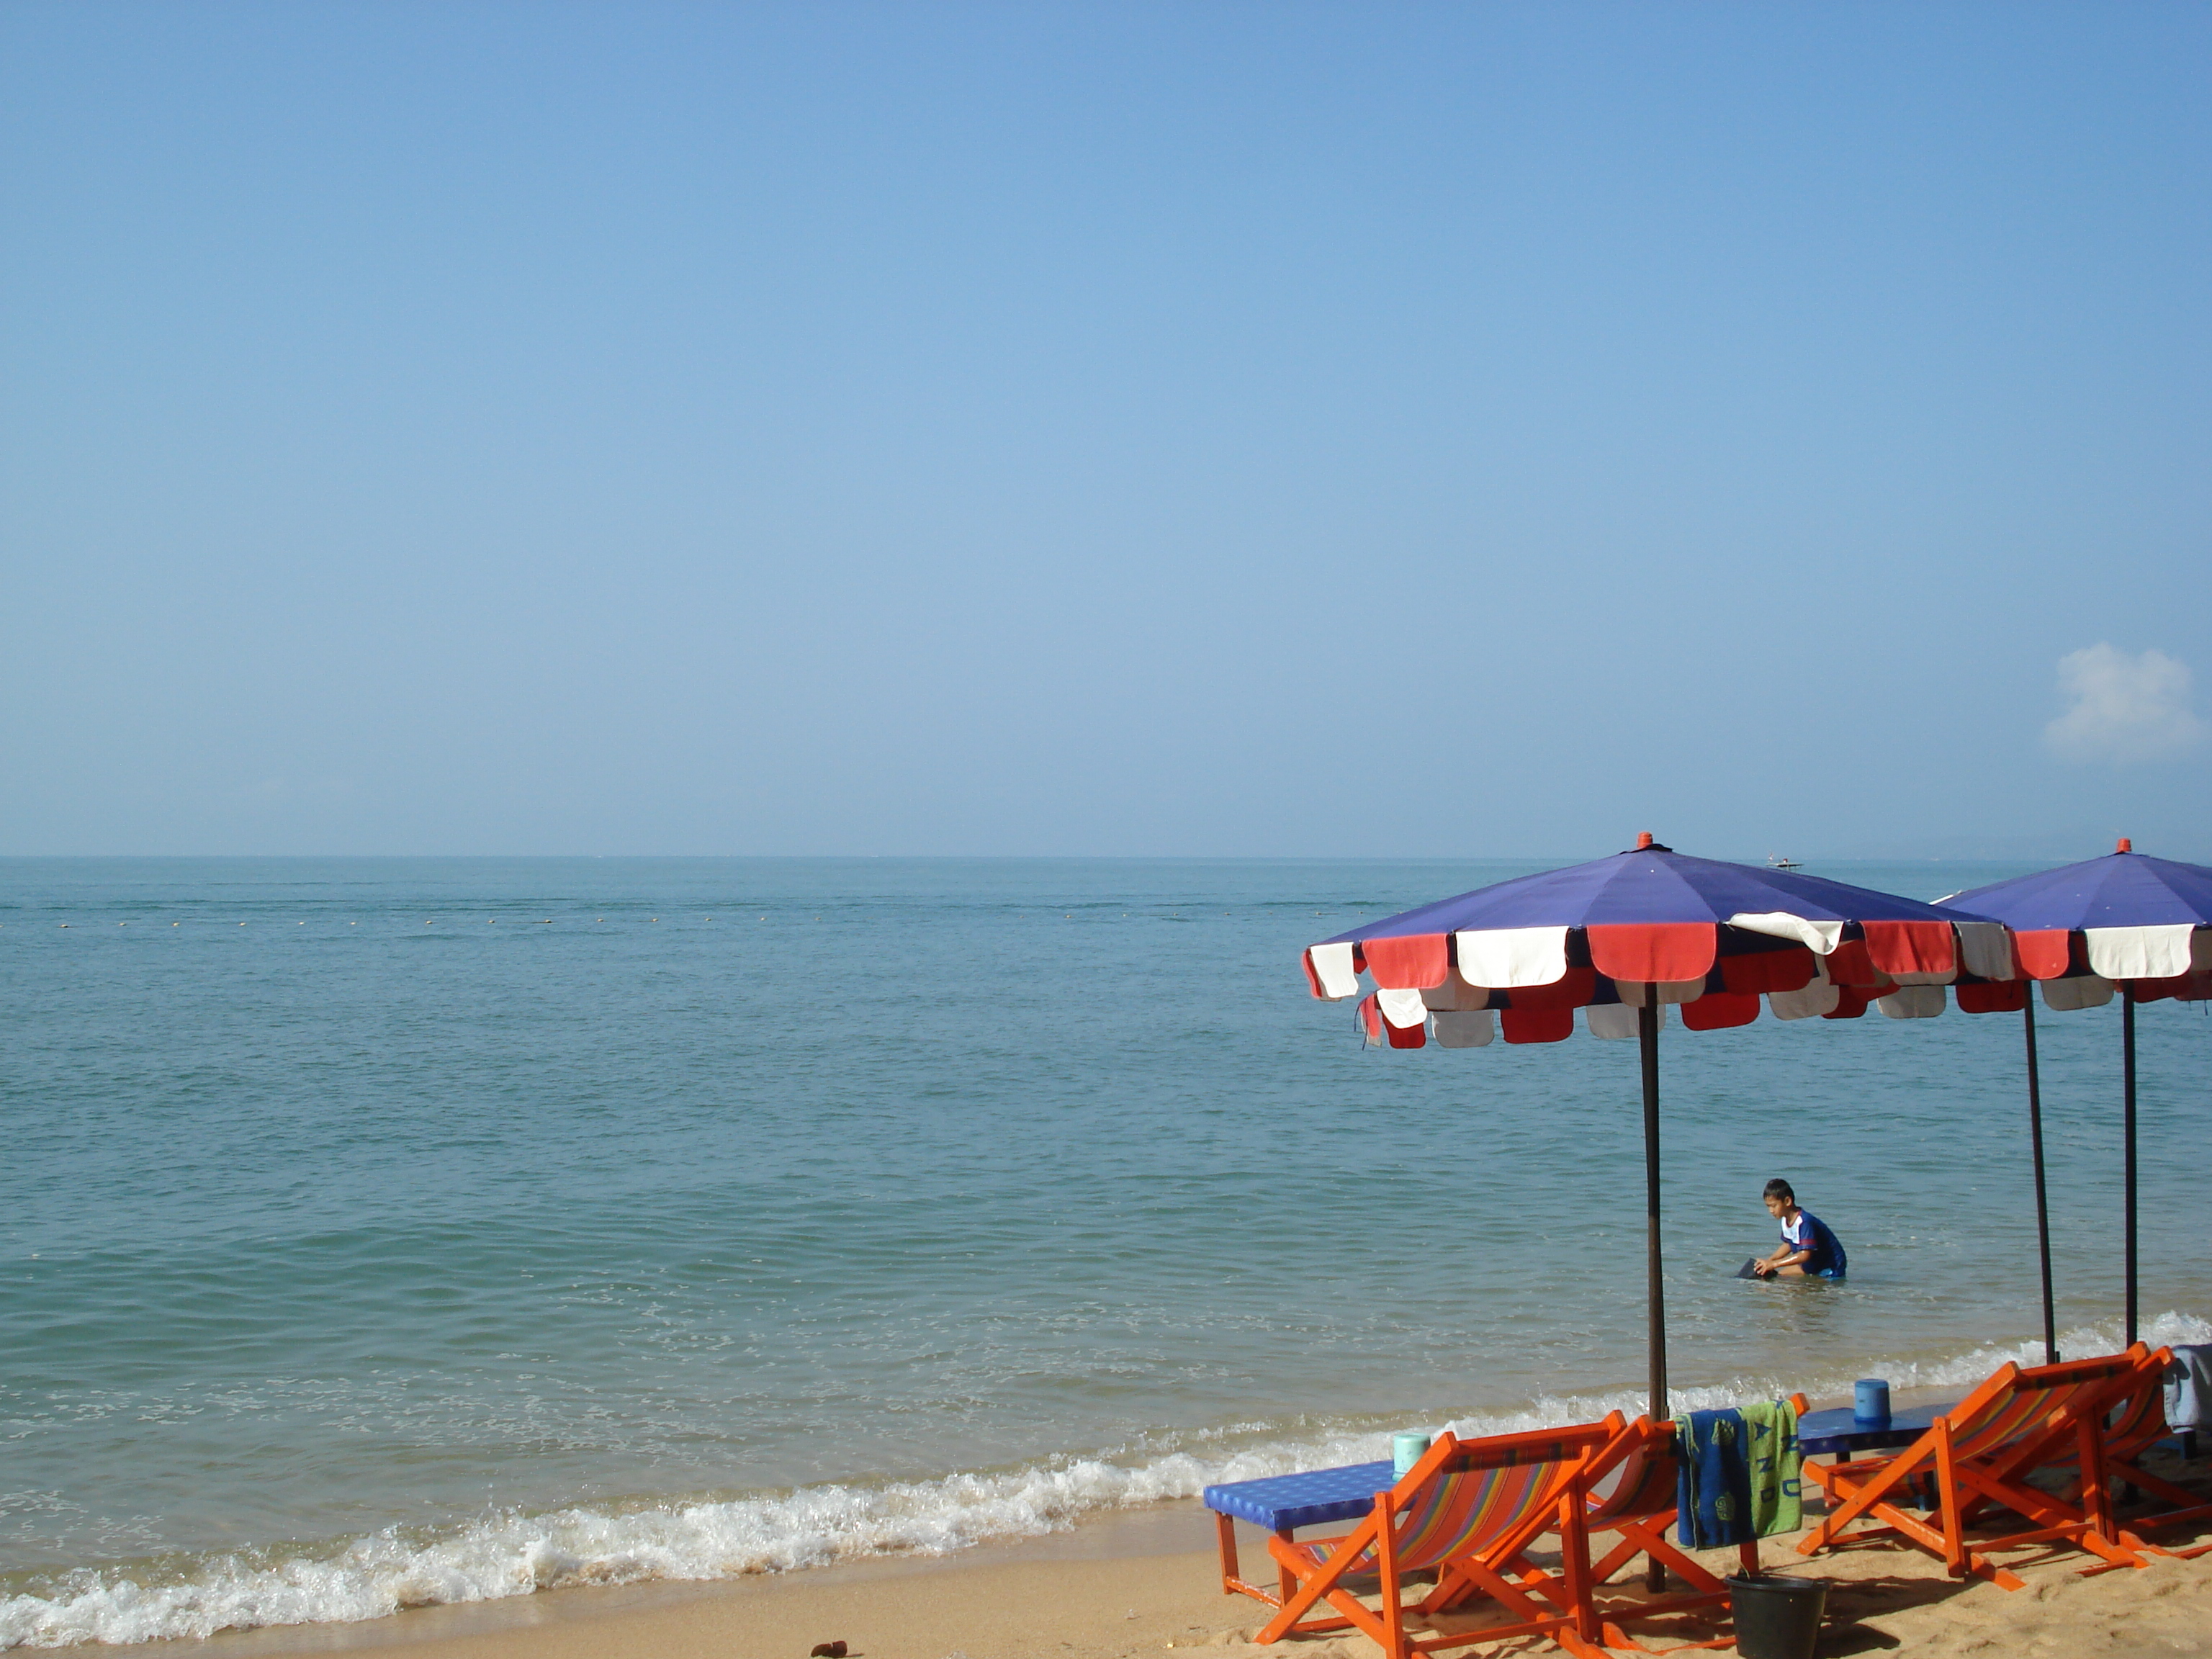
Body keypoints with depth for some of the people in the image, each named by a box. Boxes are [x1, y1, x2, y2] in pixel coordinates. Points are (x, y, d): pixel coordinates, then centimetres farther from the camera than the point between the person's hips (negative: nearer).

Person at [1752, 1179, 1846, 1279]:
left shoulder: (1804, 1222, -29)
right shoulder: (1785, 1220, -2)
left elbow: (1805, 1255, -35)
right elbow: (1788, 1244, 13)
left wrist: (1774, 1264, -36)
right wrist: (1769, 1260, -3)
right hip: (1813, 1264, 9)